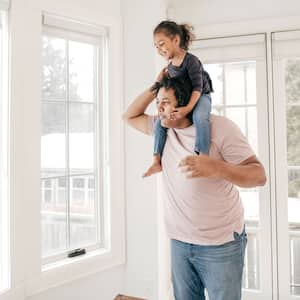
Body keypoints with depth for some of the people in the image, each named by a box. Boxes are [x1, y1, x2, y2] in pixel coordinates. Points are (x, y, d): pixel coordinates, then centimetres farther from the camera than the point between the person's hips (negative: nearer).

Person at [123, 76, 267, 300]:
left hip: (221, 243, -5)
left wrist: (215, 168, -37)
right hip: (179, 240, 5)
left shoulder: (220, 127, -14)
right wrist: (153, 88, 1)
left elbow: (259, 175, -18)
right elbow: (130, 116, 17)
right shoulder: (163, 127, 5)